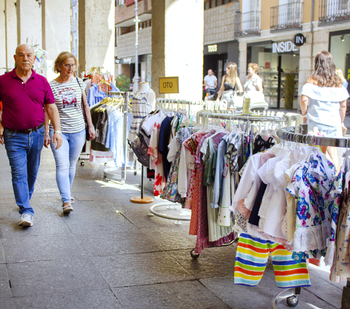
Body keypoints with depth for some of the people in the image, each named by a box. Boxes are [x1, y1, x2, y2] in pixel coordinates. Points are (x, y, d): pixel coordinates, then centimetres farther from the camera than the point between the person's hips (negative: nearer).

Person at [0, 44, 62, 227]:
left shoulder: (41, 81, 3)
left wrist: (57, 130, -4)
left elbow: (51, 107, 4)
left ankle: (25, 199, 36)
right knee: (19, 173, -8)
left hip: (37, 134, 3)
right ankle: (26, 211, -7)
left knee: (32, 172, 15)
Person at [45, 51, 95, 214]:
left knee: (72, 165, 12)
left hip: (78, 130, 3)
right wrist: (47, 133, -5)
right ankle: (66, 201, -16)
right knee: (62, 166, -12)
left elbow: (85, 106, 13)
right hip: (58, 131, -3)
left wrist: (90, 126, 12)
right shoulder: (51, 86, -4)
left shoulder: (79, 83, 6)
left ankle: (66, 193, 31)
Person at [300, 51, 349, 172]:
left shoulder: (312, 80, -3)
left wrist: (304, 114, 3)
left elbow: (304, 99, -12)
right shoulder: (337, 82, 5)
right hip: (333, 121, 2)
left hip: (316, 121, -2)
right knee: (333, 152, 5)